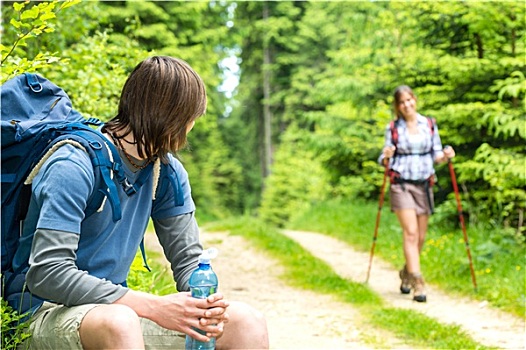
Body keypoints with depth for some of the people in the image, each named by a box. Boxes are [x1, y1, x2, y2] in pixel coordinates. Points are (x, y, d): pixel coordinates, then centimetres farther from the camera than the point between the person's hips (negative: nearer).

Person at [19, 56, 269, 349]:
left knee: (247, 321, -10)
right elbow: (47, 274, -25)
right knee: (119, 323, -41)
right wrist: (155, 307, -29)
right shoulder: (74, 167, -18)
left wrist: (205, 302, -18)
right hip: (51, 312, -6)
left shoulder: (168, 172, 5)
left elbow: (188, 258, 7)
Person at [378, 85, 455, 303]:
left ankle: (406, 274, 30)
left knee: (420, 237, 6)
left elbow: (436, 156, 10)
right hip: (401, 184, -3)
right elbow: (385, 161, 4)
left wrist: (445, 156, -11)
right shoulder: (393, 128, 2)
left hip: (424, 185, 3)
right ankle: (417, 284, -15)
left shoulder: (429, 125, 7)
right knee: (410, 233, -14)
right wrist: (386, 156, -18)